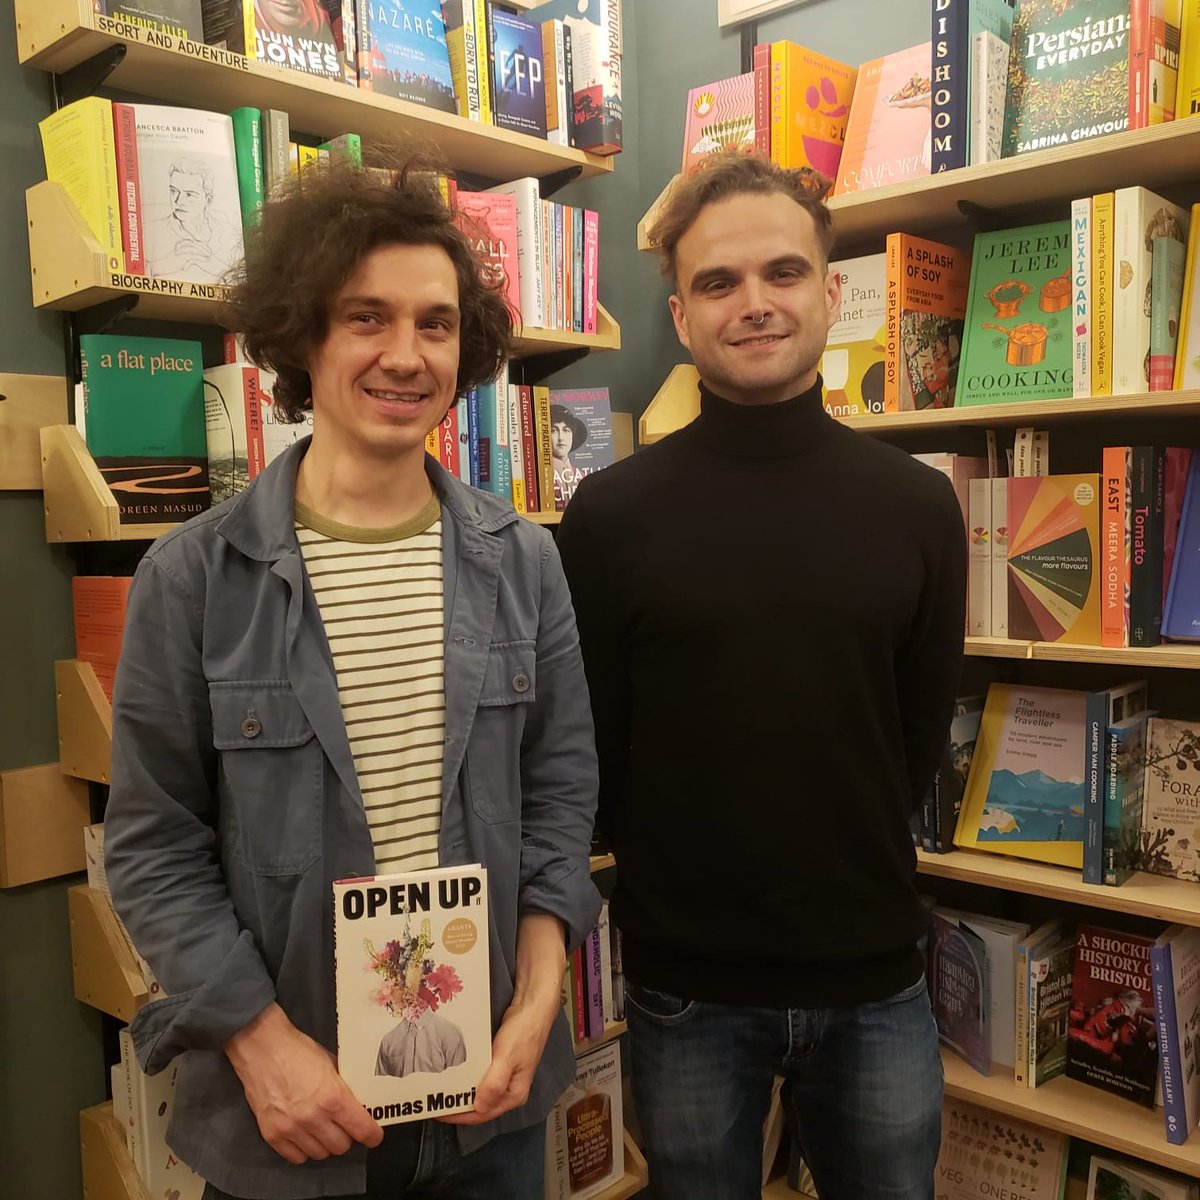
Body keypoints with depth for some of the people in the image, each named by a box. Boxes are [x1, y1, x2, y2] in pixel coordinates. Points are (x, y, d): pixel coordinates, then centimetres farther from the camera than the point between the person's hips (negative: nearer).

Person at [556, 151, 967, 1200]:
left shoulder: (919, 505, -3)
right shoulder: (609, 513, -10)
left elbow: (919, 740, 5)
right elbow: (587, 757, -4)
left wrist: (847, 869, 6)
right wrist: (676, 879, 1)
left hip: (876, 980, 2)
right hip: (686, 989, -1)